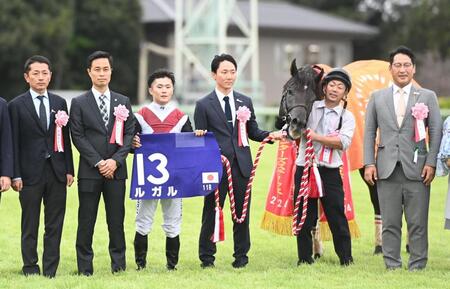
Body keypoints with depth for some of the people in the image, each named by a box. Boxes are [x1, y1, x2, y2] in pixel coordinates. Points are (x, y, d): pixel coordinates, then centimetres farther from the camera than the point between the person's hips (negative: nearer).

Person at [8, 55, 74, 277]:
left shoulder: (59, 103, 10)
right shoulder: (16, 105, -1)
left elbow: (66, 138, 11)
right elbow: (13, 143, -3)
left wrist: (69, 169, 5)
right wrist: (16, 175, -9)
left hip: (57, 172, 3)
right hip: (30, 173, -3)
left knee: (55, 225, 4)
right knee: (30, 226, 3)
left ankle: (50, 271, 9)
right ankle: (30, 269, 10)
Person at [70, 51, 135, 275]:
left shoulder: (123, 102, 12)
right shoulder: (79, 103, 4)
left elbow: (129, 133, 6)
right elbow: (78, 136, -2)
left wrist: (116, 160, -8)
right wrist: (98, 162, -10)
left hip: (116, 170, 2)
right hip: (89, 171, -2)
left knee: (116, 220, 3)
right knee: (86, 221, -1)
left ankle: (119, 265, 9)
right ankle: (85, 267, 3)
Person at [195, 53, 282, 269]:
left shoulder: (245, 102, 13)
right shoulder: (204, 105, 1)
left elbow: (253, 132, 15)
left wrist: (270, 135, -3)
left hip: (241, 164, 3)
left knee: (242, 212, 7)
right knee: (211, 211, 0)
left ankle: (241, 255, 18)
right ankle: (207, 257, 10)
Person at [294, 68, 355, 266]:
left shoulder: (347, 117, 5)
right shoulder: (310, 108, 10)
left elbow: (343, 142, -12)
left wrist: (316, 137, -16)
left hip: (330, 170, -2)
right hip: (304, 168, 2)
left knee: (337, 216, -2)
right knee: (304, 216, 5)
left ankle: (346, 258, 7)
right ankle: (305, 258, 13)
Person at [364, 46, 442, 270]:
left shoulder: (427, 97, 9)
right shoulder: (377, 97, 13)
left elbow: (436, 132, 5)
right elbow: (369, 132, 12)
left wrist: (431, 163, -5)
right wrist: (369, 163, 2)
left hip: (416, 169, -1)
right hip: (387, 169, 1)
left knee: (418, 224, -2)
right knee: (390, 224, 2)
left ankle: (417, 266, 4)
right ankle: (392, 266, 8)